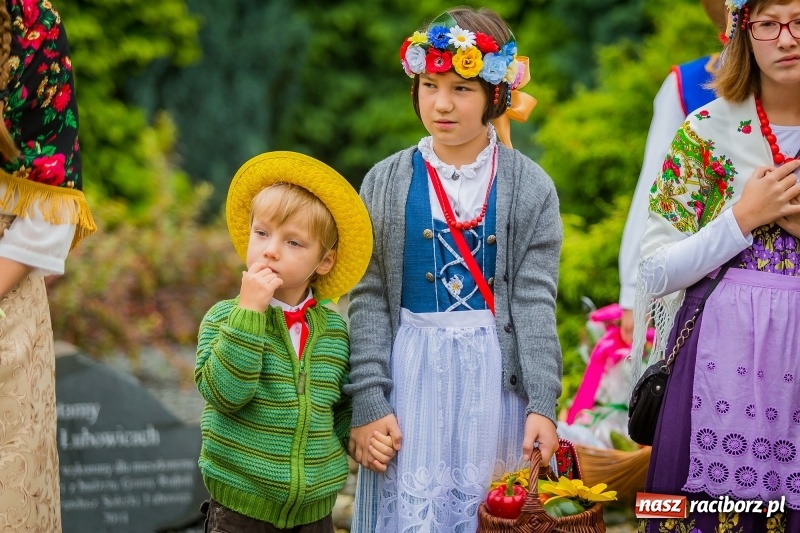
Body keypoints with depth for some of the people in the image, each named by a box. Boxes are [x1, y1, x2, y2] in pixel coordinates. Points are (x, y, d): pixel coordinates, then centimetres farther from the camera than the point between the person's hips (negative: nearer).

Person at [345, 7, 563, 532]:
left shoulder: (530, 187, 0)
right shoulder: (386, 183, 2)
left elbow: (533, 300, -3)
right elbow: (369, 300, 1)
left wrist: (542, 402, -10)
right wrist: (368, 401, -6)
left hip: (495, 374, 0)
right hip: (411, 372, 0)